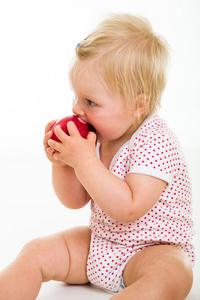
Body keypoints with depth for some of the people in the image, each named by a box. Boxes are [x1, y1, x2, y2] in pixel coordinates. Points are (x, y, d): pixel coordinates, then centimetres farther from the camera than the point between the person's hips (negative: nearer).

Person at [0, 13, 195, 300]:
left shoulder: (156, 143, -23)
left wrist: (84, 161, -34)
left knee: (171, 276, -37)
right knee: (36, 252, -6)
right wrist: (62, 163, -14)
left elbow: (128, 209, -33)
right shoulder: (96, 135, -2)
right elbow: (75, 200, 5)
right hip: (98, 242, 7)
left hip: (156, 249, -6)